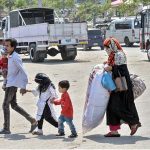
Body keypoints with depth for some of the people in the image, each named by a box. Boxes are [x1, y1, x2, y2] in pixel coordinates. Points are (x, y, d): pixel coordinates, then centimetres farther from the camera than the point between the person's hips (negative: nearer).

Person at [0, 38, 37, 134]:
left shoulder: (15, 58, -17)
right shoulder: (10, 57, 11)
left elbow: (23, 72, -20)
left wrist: (23, 87, -21)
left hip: (12, 85, -10)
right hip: (10, 84, 10)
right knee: (14, 105, 14)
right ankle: (32, 121, 19)